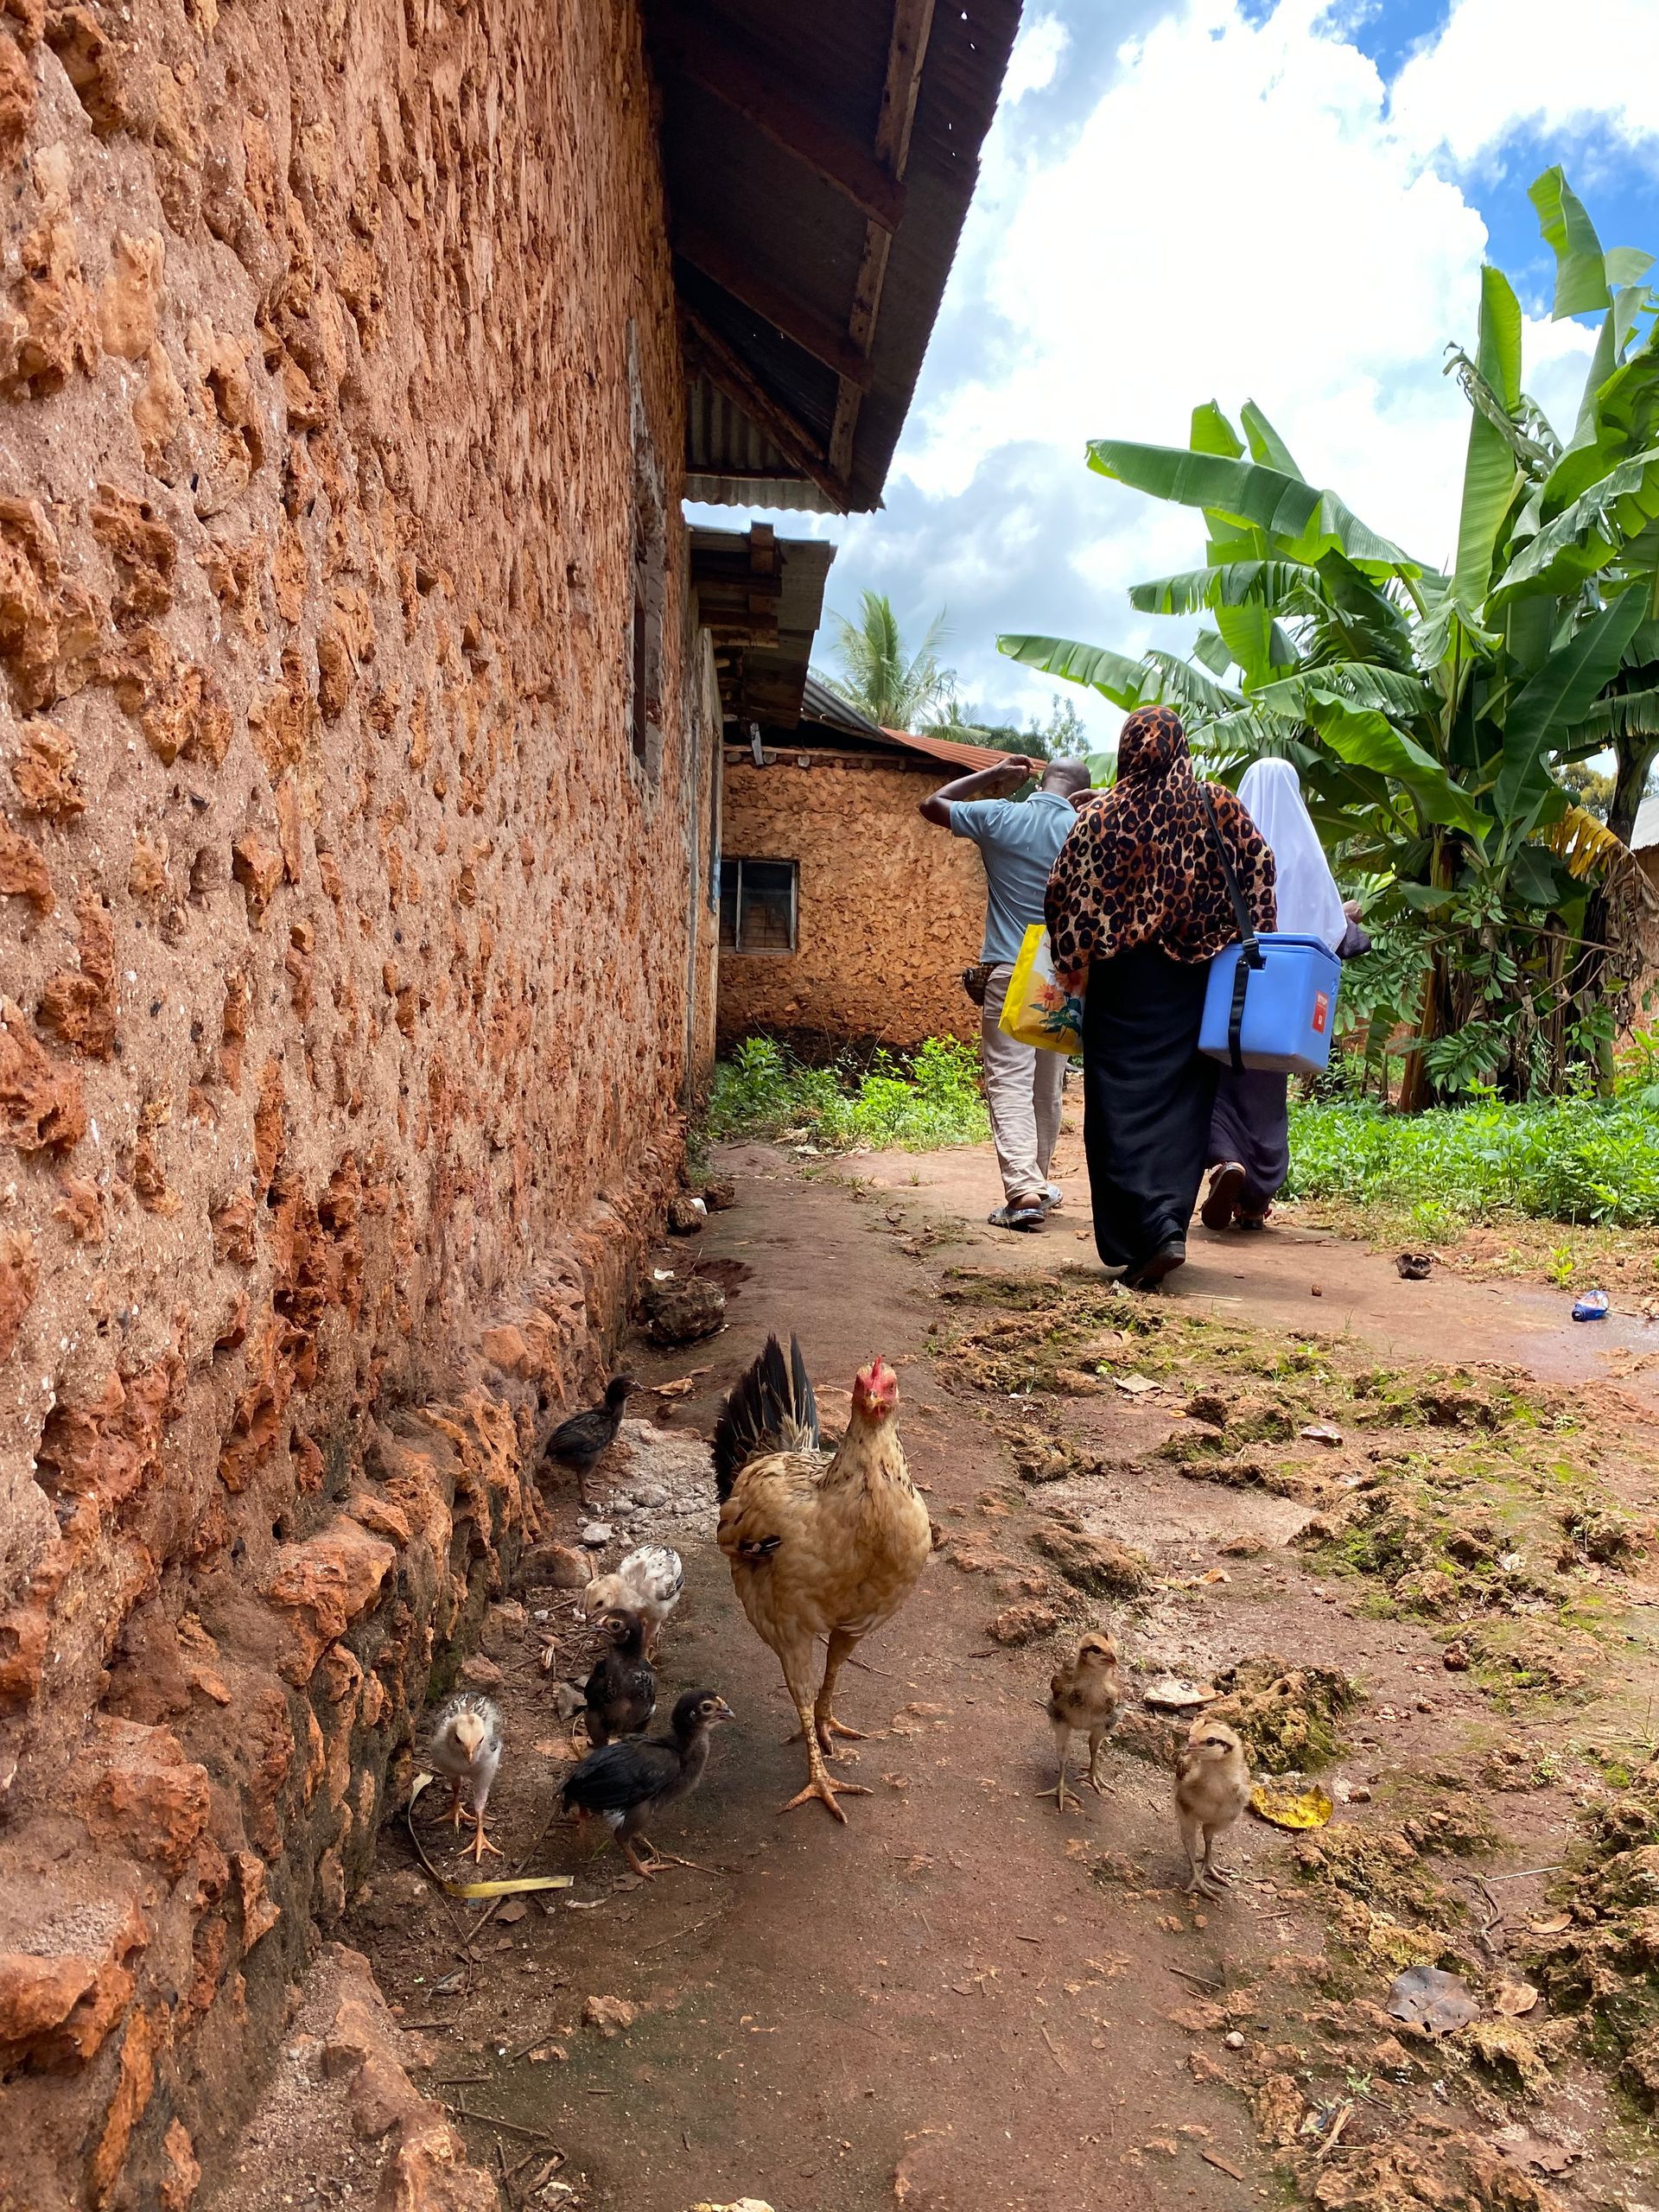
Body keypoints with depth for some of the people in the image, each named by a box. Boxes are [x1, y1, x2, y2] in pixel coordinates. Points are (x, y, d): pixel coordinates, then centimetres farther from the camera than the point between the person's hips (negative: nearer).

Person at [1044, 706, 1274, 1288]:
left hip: (1124, 978, -3)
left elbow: (1065, 893, -6)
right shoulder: (1218, 806, 3)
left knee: (1124, 1102, -1)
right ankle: (1168, 1223, 11)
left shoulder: (1102, 814, -5)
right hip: (1196, 978, 3)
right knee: (1183, 1102, 11)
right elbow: (1260, 868, 2)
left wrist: (1073, 963, 4)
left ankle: (1154, 1231, -13)